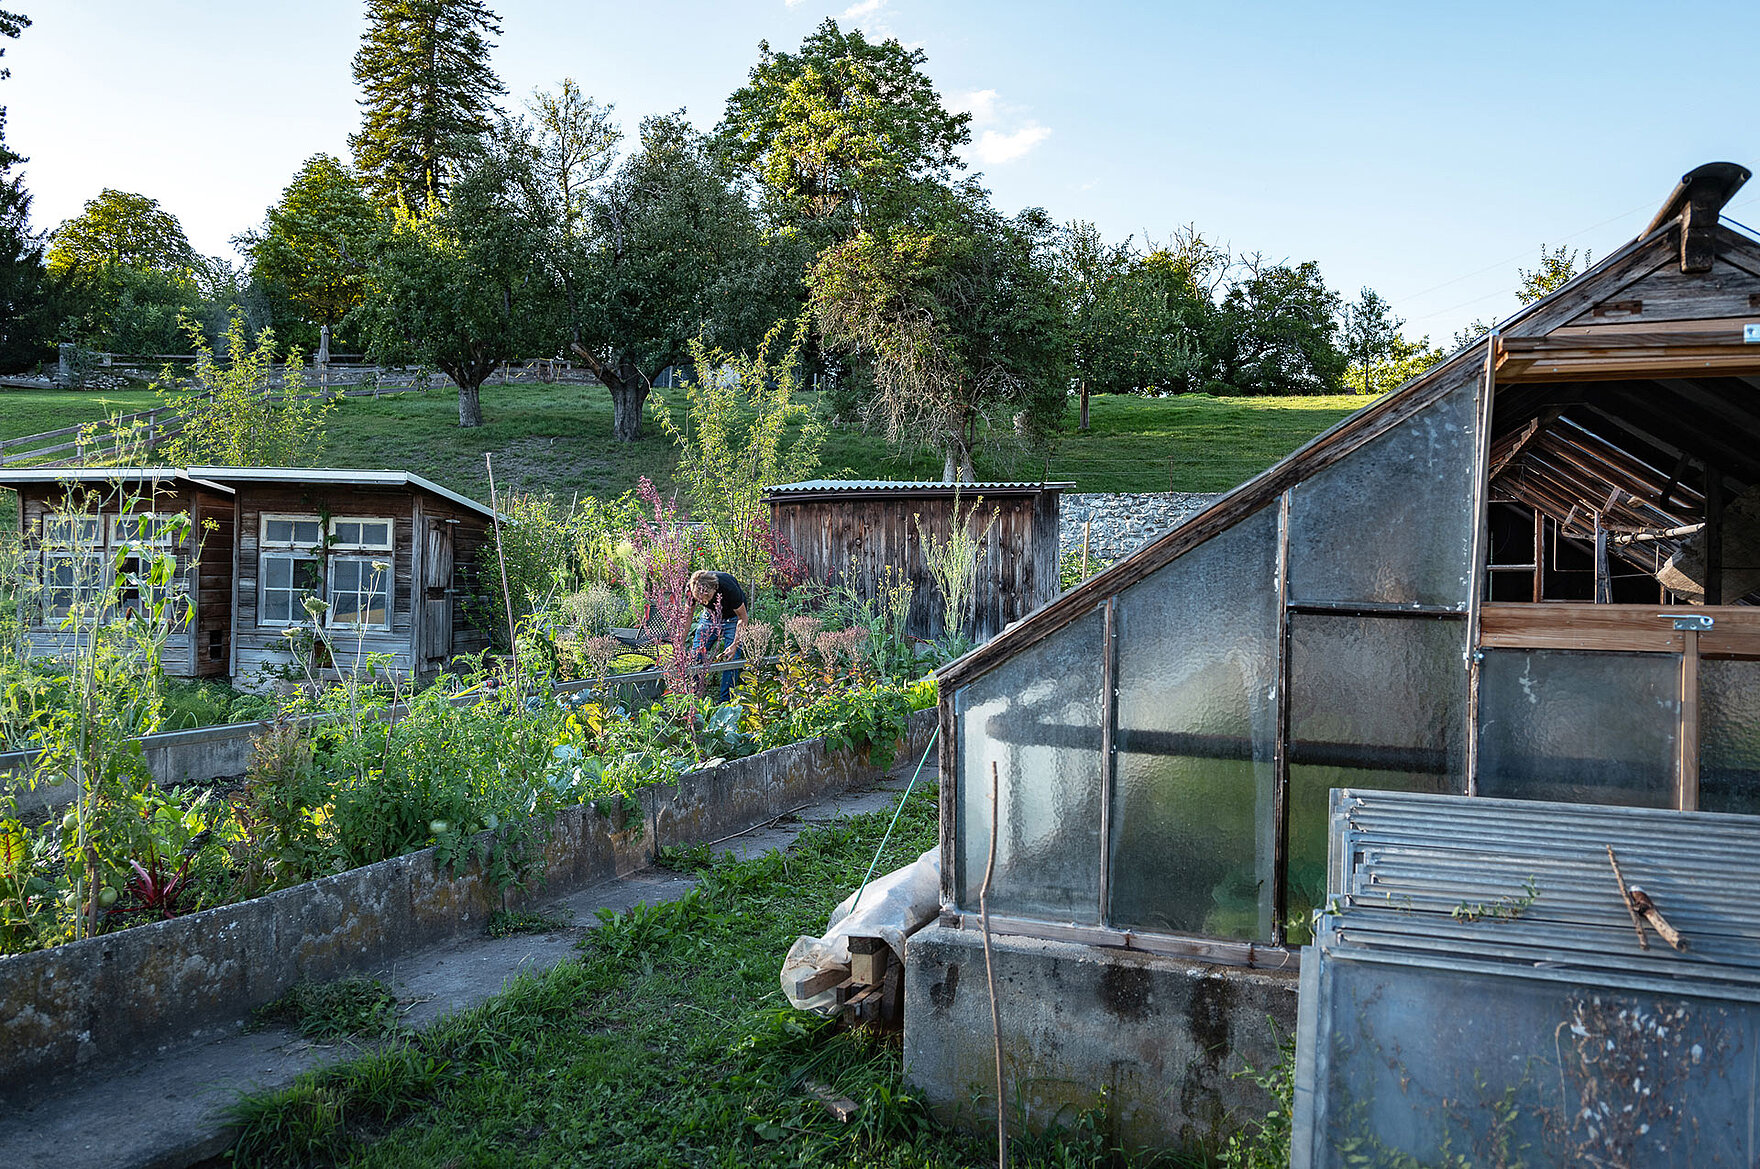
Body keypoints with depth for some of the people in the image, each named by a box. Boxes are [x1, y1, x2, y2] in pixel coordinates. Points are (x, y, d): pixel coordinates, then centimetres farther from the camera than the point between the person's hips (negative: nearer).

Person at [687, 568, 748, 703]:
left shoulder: (729, 587, -38)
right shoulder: (690, 589, -28)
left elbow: (742, 617, -22)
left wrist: (735, 645, -28)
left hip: (732, 617, -3)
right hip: (711, 615, 3)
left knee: (731, 657, -12)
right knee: (695, 654, -4)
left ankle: (725, 700, -3)